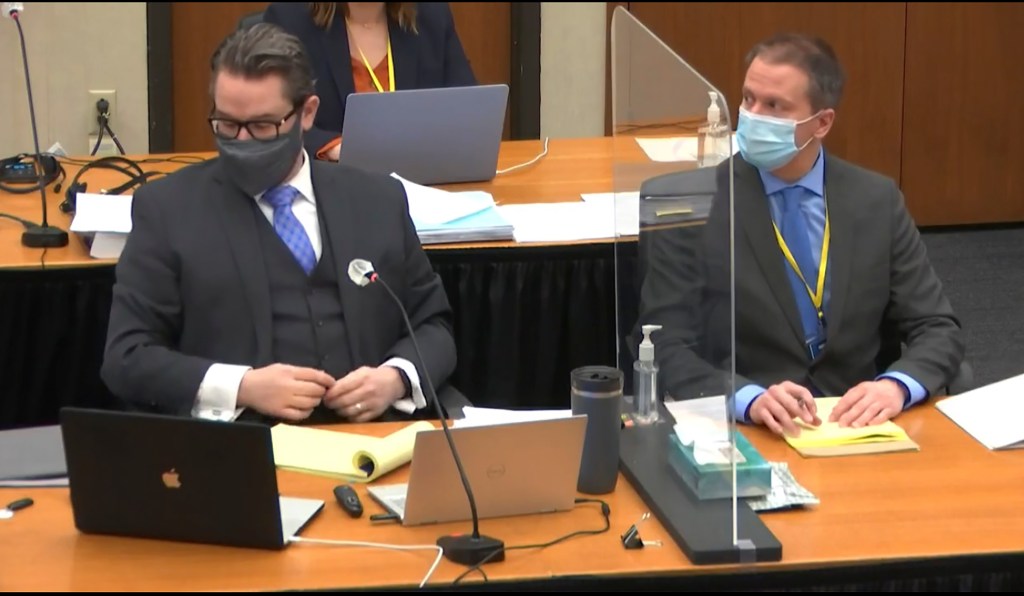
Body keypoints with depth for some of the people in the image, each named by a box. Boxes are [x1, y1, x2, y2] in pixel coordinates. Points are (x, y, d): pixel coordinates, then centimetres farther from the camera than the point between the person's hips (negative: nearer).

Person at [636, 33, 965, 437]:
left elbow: (938, 330, 5)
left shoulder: (877, 201, 5)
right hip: (738, 431, -2)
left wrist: (896, 386, -17)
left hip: (854, 426, 2)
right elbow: (667, 350, -9)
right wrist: (750, 399, -27)